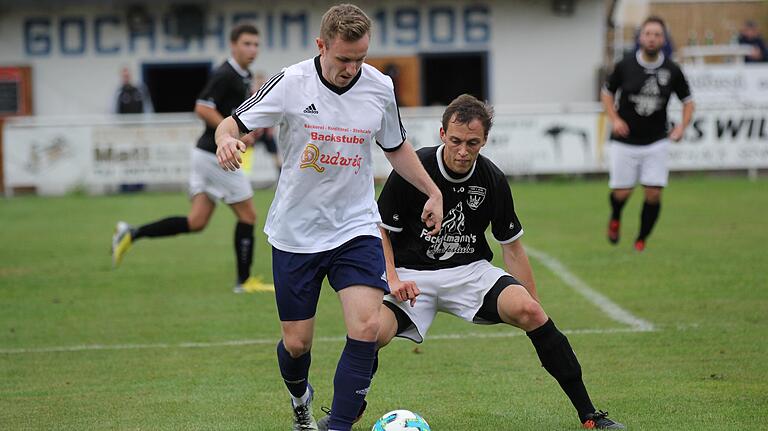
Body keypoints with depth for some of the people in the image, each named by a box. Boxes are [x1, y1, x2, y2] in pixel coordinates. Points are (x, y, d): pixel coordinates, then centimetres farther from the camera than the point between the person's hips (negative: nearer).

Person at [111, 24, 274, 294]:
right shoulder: (225, 75, -15)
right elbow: (202, 109, -22)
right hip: (217, 156, -9)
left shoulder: (243, 77, 16)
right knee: (247, 216, 1)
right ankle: (244, 281, 10)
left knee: (196, 222, 4)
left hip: (208, 156, 9)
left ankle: (132, 234, 2)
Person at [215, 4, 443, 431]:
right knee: (296, 342, 6)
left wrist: (433, 192, 13)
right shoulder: (291, 83, -12)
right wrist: (226, 139, -31)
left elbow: (396, 148, 16)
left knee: (366, 327, -18)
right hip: (295, 232, -1)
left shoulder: (380, 88, -2)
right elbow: (232, 124, -8)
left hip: (356, 228, 1)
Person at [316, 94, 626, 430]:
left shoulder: (493, 180, -6)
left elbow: (512, 249, 5)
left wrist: (536, 310, 2)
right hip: (413, 275, -1)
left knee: (529, 312, -25)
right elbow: (381, 229, -2)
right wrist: (393, 280, -16)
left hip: (470, 271, 1)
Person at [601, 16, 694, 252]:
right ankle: (615, 218, 38)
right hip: (625, 141, -1)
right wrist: (614, 119, -7)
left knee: (654, 193, -7)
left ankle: (641, 241, 13)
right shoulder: (625, 66, -6)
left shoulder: (672, 70, -4)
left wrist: (682, 125, -8)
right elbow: (607, 92, 8)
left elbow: (687, 100, 8)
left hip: (656, 142, 1)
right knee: (622, 193, 2)